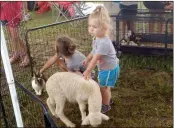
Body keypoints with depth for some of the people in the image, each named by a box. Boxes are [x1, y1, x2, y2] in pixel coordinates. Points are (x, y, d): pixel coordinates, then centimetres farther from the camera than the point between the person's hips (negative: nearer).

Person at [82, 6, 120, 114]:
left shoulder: (103, 43, -37)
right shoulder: (98, 38, -7)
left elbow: (95, 59, -33)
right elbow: (94, 51, 12)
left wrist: (88, 72, -26)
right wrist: (87, 59, 18)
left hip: (109, 70, -9)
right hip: (105, 68, 9)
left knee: (103, 87, 10)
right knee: (105, 86, 28)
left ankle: (106, 106, 34)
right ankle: (108, 99, 54)